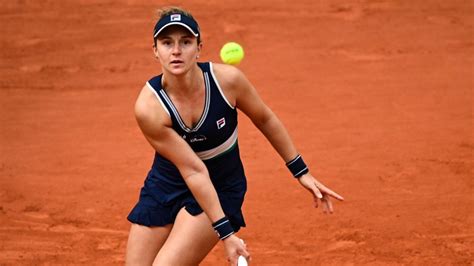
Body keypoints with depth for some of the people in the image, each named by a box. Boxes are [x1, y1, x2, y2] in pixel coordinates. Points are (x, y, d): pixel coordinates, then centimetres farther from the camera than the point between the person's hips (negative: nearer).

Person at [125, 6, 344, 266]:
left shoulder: (227, 79, -21)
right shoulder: (149, 107, -25)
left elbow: (265, 120, -1)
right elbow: (193, 171, -23)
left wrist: (301, 172, 5)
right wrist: (226, 233, -24)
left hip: (222, 187, -1)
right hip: (166, 185, 1)